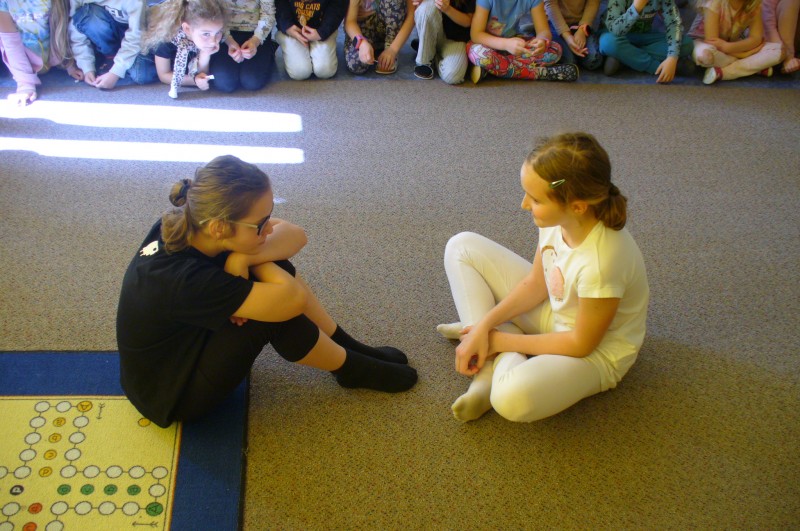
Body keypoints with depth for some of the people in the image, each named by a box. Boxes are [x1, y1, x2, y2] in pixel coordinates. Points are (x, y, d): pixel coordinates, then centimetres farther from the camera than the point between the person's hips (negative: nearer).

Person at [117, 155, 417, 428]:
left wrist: (244, 257, -28)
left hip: (184, 339, 8)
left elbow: (294, 235, -11)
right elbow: (293, 298, -36)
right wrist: (245, 259, -20)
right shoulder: (182, 280, -39)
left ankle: (348, 346, 8)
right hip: (173, 395, -8)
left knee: (272, 270, -7)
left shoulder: (186, 224, -16)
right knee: (277, 307, -24)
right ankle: (352, 369, 3)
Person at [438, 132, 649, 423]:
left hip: (594, 353, -8)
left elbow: (581, 344, -24)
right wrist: (484, 325, -15)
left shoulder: (600, 261, -38)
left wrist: (502, 340, -16)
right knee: (462, 247, 1)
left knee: (512, 399, -38)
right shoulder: (559, 217, -18)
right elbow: (536, 284, -3)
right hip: (553, 310, 8)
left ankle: (502, 359, -4)